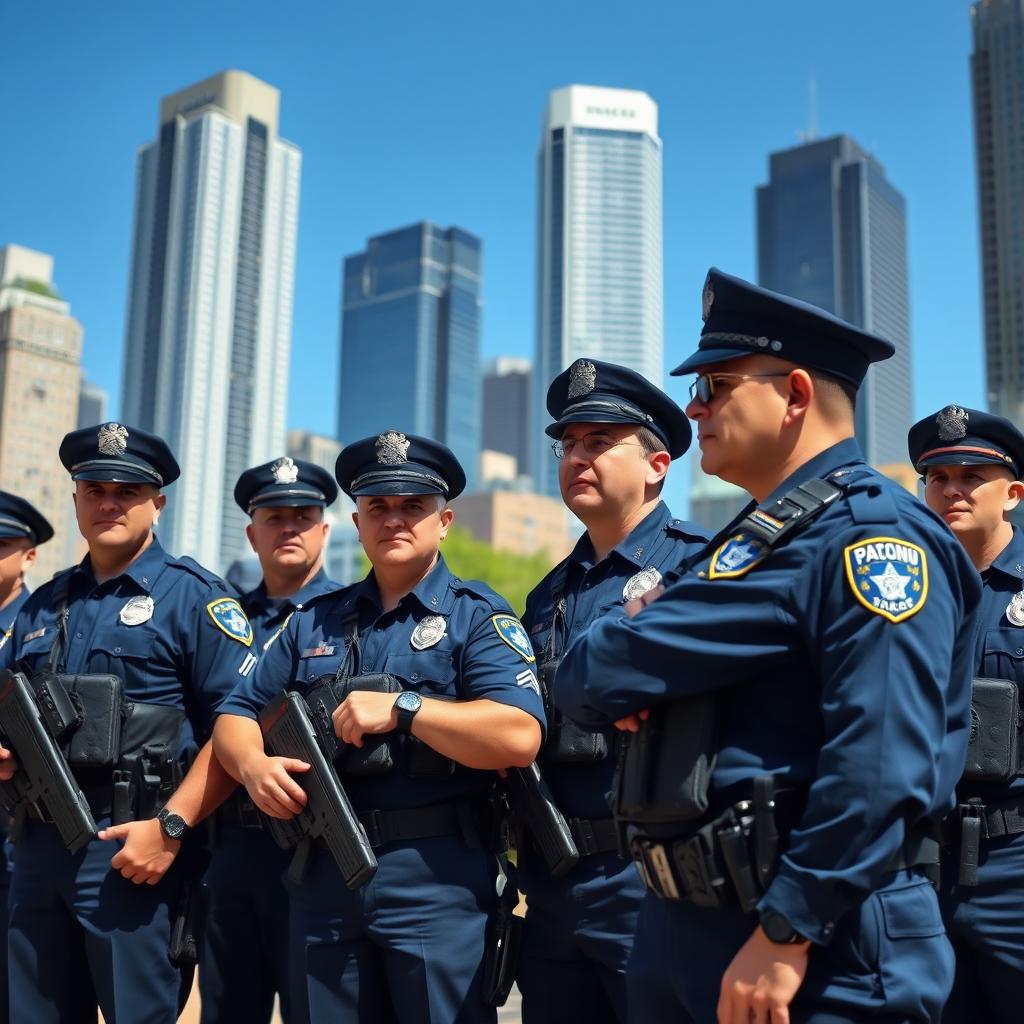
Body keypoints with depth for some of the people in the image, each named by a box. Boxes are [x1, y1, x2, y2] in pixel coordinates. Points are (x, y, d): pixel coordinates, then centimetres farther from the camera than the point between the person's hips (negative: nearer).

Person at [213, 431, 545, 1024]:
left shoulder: (478, 616, -3)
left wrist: (400, 707, -18)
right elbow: (237, 716, 14)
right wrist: (254, 765, -8)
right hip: (321, 874, 5)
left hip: (436, 875, -4)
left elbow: (520, 737, -17)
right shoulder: (314, 621, 14)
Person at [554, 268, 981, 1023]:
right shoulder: (757, 538, 15)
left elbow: (882, 765, -24)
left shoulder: (870, 532, -15)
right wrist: (635, 688, -3)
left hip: (820, 961, -9)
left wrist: (787, 934, -18)